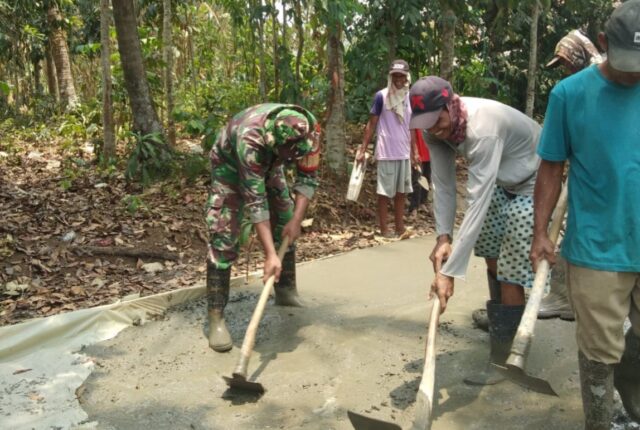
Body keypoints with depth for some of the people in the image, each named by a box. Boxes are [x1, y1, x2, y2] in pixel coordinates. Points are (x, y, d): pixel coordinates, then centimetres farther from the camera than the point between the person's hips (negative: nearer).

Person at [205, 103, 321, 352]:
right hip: (230, 164, -5)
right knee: (223, 235, -15)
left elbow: (308, 177, -17)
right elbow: (255, 201, -43)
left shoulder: (309, 128, -31)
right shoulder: (248, 138, -44)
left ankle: (286, 292, 23)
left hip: (268, 165, 5)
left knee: (286, 225, 4)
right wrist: (270, 255, -45)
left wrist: (296, 219, -26)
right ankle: (215, 317, -12)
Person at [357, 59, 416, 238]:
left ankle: (400, 228, 20)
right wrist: (362, 150, -9)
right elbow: (371, 124, -5)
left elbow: (411, 128, 15)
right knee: (385, 192, 2)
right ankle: (384, 229, 11)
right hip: (386, 153, -5)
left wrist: (413, 152, 15)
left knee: (401, 192, 11)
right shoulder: (381, 96, -7)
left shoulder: (410, 97, 8)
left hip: (404, 153, 5)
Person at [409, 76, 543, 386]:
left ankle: (502, 359, 3)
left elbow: (477, 205, -43)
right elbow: (443, 185, -10)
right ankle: (500, 322, 40)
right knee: (493, 256, 18)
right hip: (499, 181, 8)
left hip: (531, 183, -8)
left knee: (513, 270, -9)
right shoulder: (436, 129, -16)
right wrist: (443, 237, -23)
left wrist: (449, 272, -45)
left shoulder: (483, 129, -39)